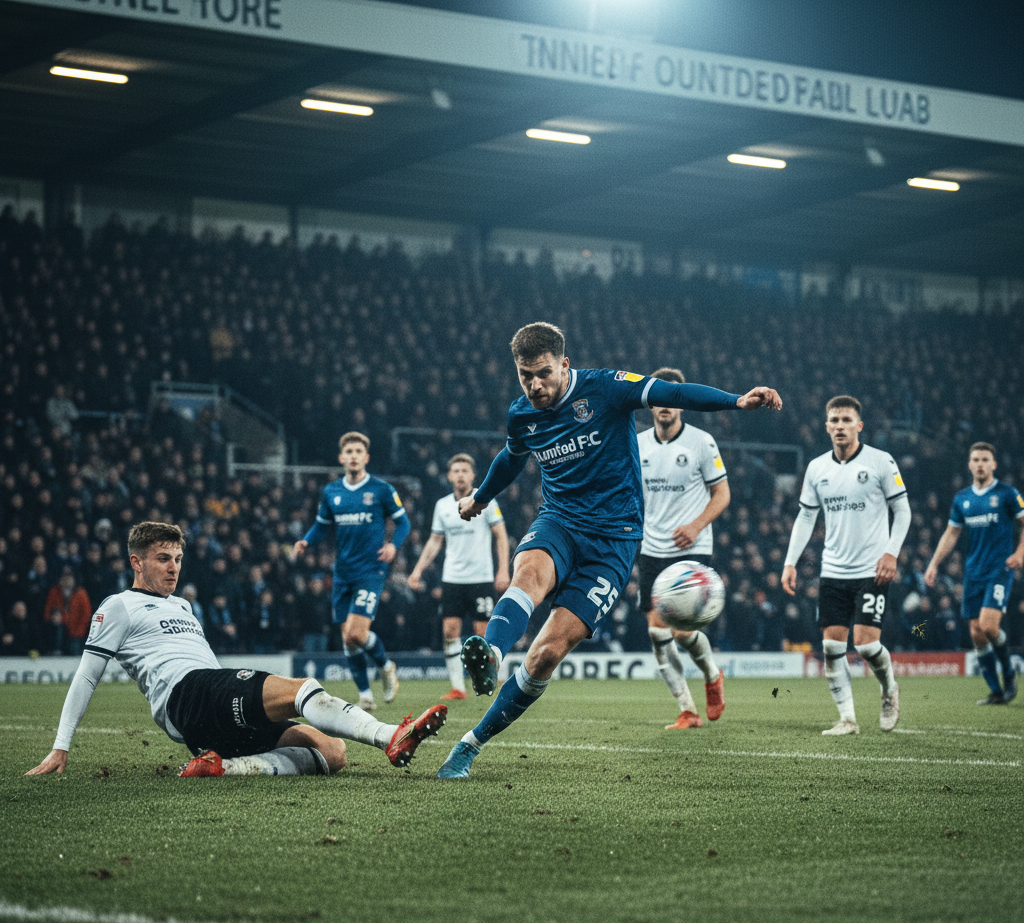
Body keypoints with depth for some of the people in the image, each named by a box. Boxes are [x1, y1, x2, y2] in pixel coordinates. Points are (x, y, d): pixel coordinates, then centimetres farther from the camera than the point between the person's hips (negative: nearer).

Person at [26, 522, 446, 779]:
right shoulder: (119, 607, 15)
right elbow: (86, 677, 11)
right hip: (184, 695, -8)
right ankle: (390, 738, -52)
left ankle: (222, 768, -30)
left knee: (331, 751, -14)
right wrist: (60, 748, 5)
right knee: (298, 688, -31)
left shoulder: (181, 606, 36)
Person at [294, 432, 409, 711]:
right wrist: (305, 541, -1)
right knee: (347, 637, 4)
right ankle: (365, 696, 16)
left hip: (371, 570, -5)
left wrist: (393, 544, -15)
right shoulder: (331, 492, 8)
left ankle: (386, 665, 13)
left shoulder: (381, 490, -3)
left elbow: (403, 522, 3)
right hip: (342, 572, 5)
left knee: (356, 633, -17)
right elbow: (321, 525, 18)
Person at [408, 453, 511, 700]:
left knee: (482, 631, -5)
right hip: (451, 577, 3)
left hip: (481, 577, -3)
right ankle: (457, 687, -1)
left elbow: (501, 536, -1)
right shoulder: (442, 505, 9)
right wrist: (418, 570, 9)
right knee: (450, 631, -6)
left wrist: (503, 570, -9)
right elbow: (435, 541, 17)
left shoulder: (485, 501, -2)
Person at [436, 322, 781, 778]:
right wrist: (480, 498, 48)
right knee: (530, 571, -37)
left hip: (613, 537, -3)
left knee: (548, 652, -13)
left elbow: (672, 393, -17)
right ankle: (488, 656, -63)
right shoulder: (521, 415, 7)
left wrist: (738, 400, -32)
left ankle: (472, 743, -5)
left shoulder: (604, 388, -8)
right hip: (558, 522, 3)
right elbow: (511, 458, 30)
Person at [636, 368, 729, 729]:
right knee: (657, 631, -4)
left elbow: (722, 493, -1)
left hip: (691, 550, -4)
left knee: (683, 629, -13)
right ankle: (687, 710, 6)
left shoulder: (701, 441, -5)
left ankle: (712, 675, 21)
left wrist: (696, 526, -15)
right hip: (651, 551, 4)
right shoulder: (637, 445, 7)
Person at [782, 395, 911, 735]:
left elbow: (902, 510, 0)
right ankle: (847, 718, 5)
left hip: (872, 571, -4)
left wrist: (891, 552, -11)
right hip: (832, 571, 4)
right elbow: (805, 517, 13)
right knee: (831, 645, -3)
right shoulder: (816, 468, 7)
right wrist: (790, 562, 5)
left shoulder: (881, 462, -4)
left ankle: (889, 689, 20)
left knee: (865, 642, -11)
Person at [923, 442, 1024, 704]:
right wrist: (934, 564, 10)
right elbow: (951, 533, 18)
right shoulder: (962, 498, 12)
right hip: (973, 572, 5)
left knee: (988, 625, -19)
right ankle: (996, 691, 10)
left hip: (1000, 569, -5)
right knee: (976, 633, 0)